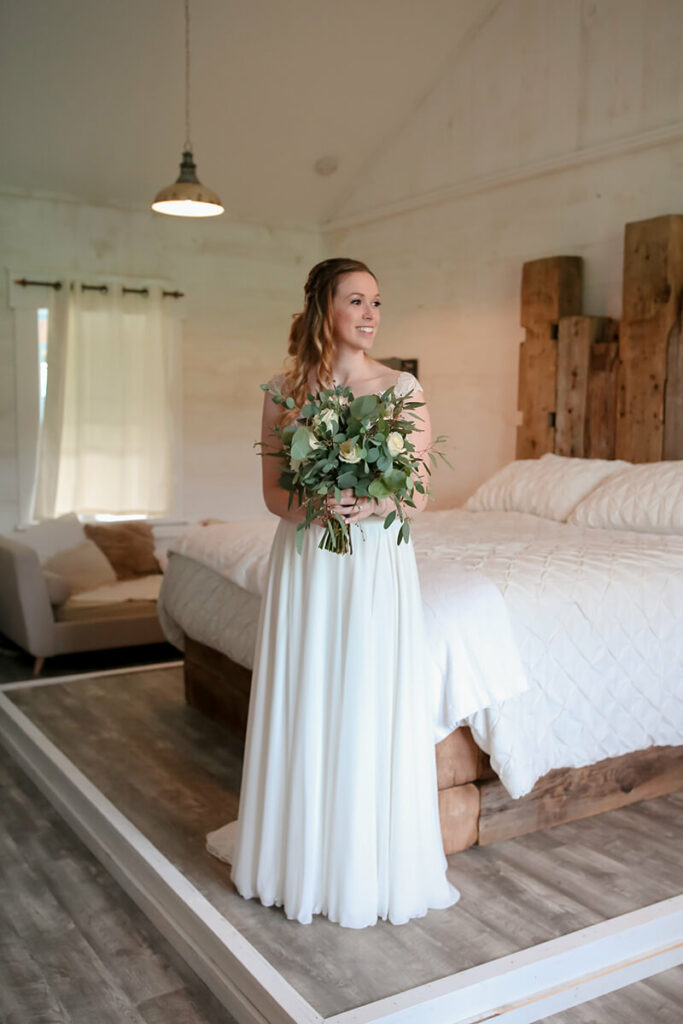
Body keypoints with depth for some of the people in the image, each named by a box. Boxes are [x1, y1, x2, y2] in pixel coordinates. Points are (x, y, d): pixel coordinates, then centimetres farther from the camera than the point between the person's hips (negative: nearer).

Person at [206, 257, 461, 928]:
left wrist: (374, 504, -20)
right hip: (305, 563, 1)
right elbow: (272, 491, 4)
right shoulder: (285, 390, 3)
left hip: (379, 564, -1)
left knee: (372, 710, 2)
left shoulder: (403, 388, 0)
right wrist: (313, 504, -17)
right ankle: (301, 853, 27)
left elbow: (419, 494, 0)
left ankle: (372, 861, 21)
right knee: (305, 707, 7)